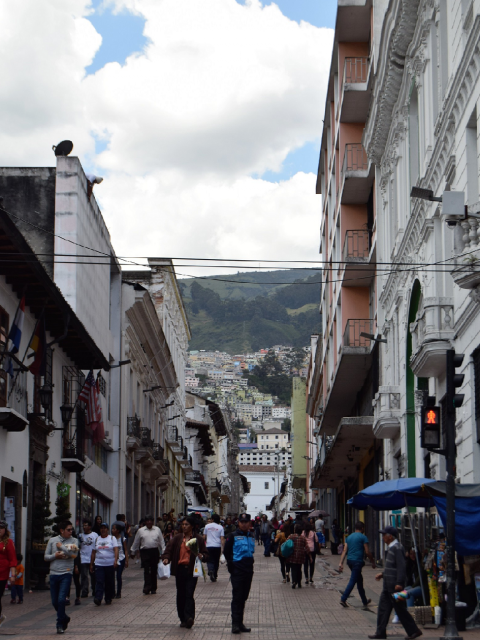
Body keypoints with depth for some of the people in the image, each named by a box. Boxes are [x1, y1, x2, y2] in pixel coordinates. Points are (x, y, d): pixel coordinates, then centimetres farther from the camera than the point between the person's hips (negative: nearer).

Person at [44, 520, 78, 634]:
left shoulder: (74, 541, 3)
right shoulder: (52, 540, 8)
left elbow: (74, 554, -14)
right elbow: (46, 557, 10)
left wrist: (61, 546, -8)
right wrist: (55, 555, -9)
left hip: (66, 574, -3)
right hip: (54, 574, 3)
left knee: (61, 599, -13)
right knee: (55, 602, 8)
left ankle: (60, 624, -2)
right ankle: (64, 618, 31)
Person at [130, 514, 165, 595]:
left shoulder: (157, 530, 9)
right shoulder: (141, 530, 7)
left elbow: (161, 541, 11)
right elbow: (136, 542, 13)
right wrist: (132, 552, 15)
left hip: (155, 552, 2)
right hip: (145, 552, -2)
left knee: (154, 570, 7)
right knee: (146, 570, -11)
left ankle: (153, 588, 14)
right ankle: (147, 587, -16)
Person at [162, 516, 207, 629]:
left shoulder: (198, 539, 4)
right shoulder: (177, 538, 9)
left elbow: (205, 554, 7)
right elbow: (168, 550, 3)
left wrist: (201, 556, -16)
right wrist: (166, 558, -17)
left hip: (192, 570, -3)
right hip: (180, 569, 3)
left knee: (189, 594, -14)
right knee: (181, 594, 6)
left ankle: (189, 618, -21)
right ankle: (183, 619, 15)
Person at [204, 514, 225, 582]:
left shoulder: (207, 526, 5)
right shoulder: (220, 527, 1)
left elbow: (204, 536, 13)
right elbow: (222, 538, -4)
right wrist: (222, 548, -2)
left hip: (209, 546, 0)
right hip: (217, 546, 0)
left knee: (210, 560, 1)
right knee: (216, 561, 12)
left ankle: (210, 571, -28)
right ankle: (215, 575, 16)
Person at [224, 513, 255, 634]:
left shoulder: (251, 536, 12)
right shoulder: (233, 536, -5)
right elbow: (226, 551, -1)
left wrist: (250, 560, 10)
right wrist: (231, 564, -4)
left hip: (248, 571, 6)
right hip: (237, 571, -6)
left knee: (243, 598, 10)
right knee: (237, 597, -9)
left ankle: (239, 623, 17)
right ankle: (235, 624, -9)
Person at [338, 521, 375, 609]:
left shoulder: (349, 537, 14)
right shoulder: (363, 537, -5)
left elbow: (344, 551, 8)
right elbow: (367, 552, -5)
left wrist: (341, 563, 5)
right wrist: (373, 562, 7)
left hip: (349, 560, 7)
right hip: (357, 561, -7)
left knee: (359, 580, 17)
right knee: (353, 580, -8)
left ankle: (364, 601, 26)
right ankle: (343, 599, -16)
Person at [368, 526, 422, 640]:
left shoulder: (397, 548, -17)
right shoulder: (391, 548, 14)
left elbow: (402, 566, -22)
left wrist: (399, 583, -25)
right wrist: (383, 574, 18)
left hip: (395, 586, -10)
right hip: (388, 585, 10)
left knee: (400, 609, -3)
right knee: (383, 607, 9)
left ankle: (413, 631, 5)